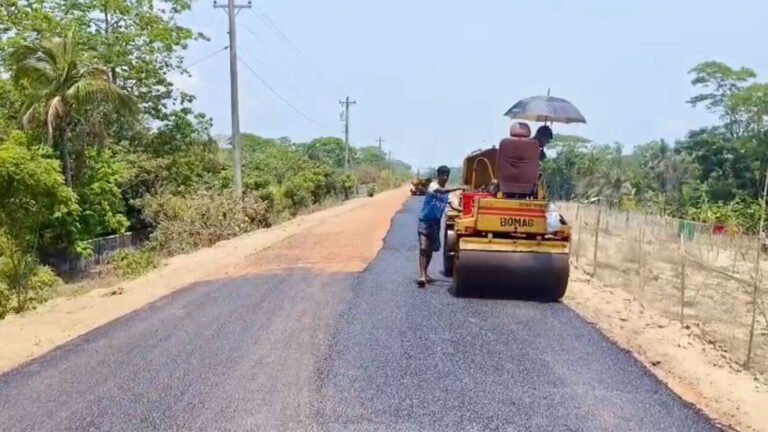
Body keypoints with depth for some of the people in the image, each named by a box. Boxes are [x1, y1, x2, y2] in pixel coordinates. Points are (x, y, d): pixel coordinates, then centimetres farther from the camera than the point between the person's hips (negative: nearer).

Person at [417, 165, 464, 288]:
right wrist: (458, 188, -42)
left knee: (430, 250, 13)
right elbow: (440, 191, -34)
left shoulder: (447, 192, 9)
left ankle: (425, 274, 26)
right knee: (423, 248, -16)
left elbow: (452, 205, 2)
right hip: (424, 220, -7)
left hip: (436, 222, 7)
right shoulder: (432, 185, -12)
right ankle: (422, 276, -22)